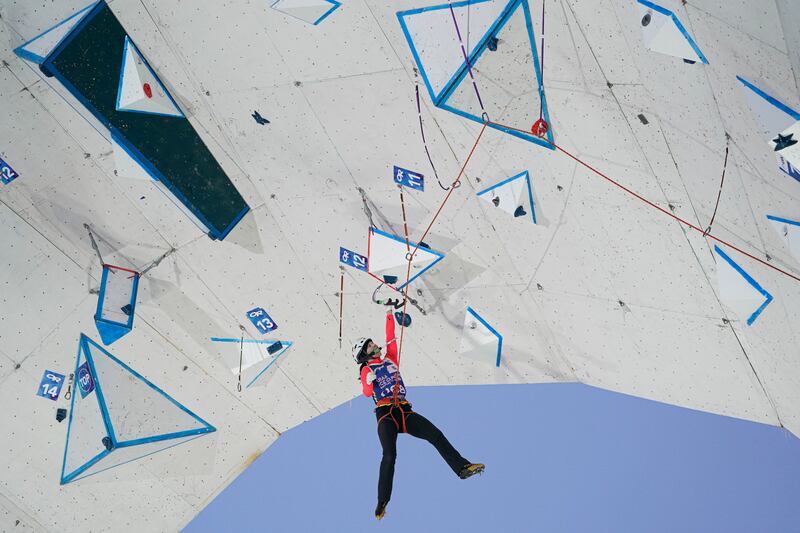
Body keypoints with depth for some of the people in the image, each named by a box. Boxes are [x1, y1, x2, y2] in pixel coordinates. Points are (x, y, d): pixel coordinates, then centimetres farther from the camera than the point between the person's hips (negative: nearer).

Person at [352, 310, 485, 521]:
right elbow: (367, 393, -7)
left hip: (404, 411, 5)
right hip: (385, 414, -5)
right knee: (389, 455, -20)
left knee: (436, 435, -10)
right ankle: (382, 502, -14)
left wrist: (389, 317, 18)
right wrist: (369, 382, -27)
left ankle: (462, 467, -8)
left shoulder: (390, 359, 23)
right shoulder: (367, 370, 8)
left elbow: (390, 339, 18)